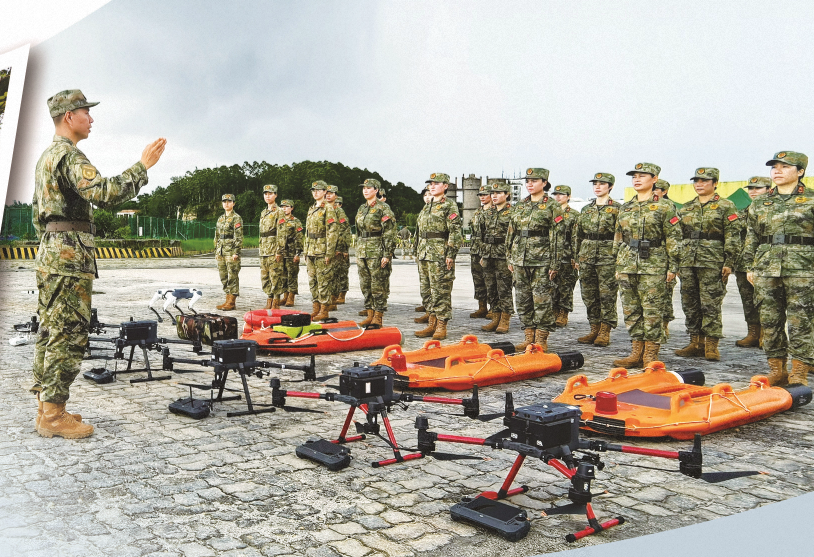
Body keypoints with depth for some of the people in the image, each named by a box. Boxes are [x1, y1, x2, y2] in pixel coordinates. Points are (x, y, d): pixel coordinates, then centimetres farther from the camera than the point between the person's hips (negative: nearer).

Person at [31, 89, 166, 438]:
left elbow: (38, 215, 25)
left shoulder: (46, 156, 22)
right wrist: (143, 166, -20)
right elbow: (103, 192, -26)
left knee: (50, 331, 12)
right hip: (70, 255, -11)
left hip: (49, 252, 11)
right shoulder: (69, 155, -11)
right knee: (69, 334, -8)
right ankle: (53, 416, -4)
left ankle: (47, 407, 18)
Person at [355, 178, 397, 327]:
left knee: (379, 286, -3)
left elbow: (389, 234, -11)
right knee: (365, 286, 9)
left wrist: (387, 255, -17)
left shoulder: (383, 209, -7)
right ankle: (370, 315, 17)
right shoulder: (361, 209, 16)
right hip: (362, 252, 8)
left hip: (377, 253, -8)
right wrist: (358, 253, 18)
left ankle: (378, 317, 2)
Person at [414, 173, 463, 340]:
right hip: (425, 255, 8)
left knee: (441, 291, -5)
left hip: (441, 255, -8)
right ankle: (431, 325, 18)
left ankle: (441, 327, 0)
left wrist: (451, 254, -18)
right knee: (429, 291, 11)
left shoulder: (450, 206, -5)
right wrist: (418, 252, 18)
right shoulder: (426, 207, 18)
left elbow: (455, 232, -12)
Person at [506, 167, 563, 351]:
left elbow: (557, 237, -7)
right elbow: (511, 234, 17)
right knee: (523, 298, 8)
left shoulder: (552, 206, -3)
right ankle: (529, 337, 18)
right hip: (520, 259, 6)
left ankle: (541, 340, 6)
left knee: (541, 299, -2)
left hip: (541, 260, -6)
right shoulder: (519, 206, 13)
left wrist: (554, 264, -11)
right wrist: (510, 258, 12)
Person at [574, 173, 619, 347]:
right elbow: (578, 236, 18)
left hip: (607, 257, -5)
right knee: (589, 295, 8)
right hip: (586, 257, 6)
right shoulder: (586, 209, 14)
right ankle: (595, 329, 17)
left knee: (607, 295, -2)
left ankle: (605, 332, 5)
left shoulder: (616, 209, -1)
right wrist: (577, 258, 14)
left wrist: (620, 259, -10)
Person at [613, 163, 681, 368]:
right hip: (627, 265, 5)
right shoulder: (625, 208, 14)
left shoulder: (663, 207, -1)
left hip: (653, 266, -5)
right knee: (631, 310, 6)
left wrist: (673, 266, -7)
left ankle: (651, 355, 4)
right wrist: (618, 266, 15)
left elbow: (673, 238, -2)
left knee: (652, 311, -3)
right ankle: (636, 353, 14)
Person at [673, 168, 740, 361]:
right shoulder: (686, 208, 16)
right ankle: (696, 343, 16)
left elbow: (732, 236, -3)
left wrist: (728, 263, -11)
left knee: (711, 304, -5)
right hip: (687, 262, 5)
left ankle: (711, 345, 1)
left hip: (712, 263, -5)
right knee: (690, 304, 7)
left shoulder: (726, 206, 2)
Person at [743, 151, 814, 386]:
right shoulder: (760, 204, 13)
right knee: (770, 320, 5)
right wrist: (750, 267, 11)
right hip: (767, 269, 4)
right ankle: (776, 370, 16)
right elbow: (751, 238, 16)